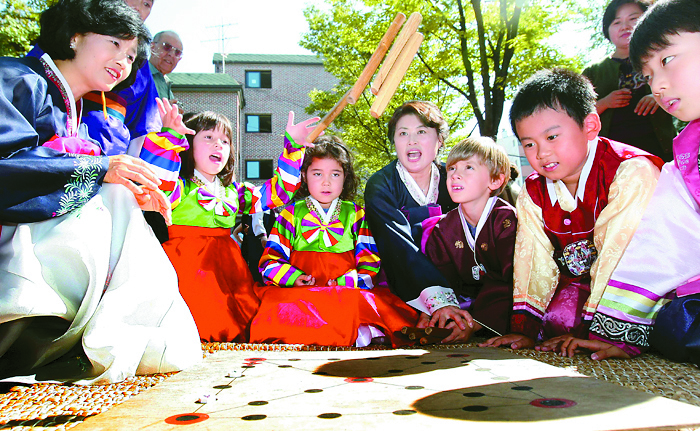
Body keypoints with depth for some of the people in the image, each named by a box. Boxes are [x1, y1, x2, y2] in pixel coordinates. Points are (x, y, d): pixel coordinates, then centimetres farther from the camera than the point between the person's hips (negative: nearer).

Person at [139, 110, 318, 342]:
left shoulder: (233, 191, 20)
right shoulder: (179, 187, 4)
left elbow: (278, 191, 22)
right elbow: (154, 186, -19)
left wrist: (292, 146, 14)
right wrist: (170, 137, -26)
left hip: (226, 266, 5)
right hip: (188, 267, -5)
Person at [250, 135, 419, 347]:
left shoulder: (356, 214, 16)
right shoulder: (291, 214, 14)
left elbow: (369, 264, 9)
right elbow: (271, 260, 10)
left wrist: (343, 283, -10)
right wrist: (294, 277, -11)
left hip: (348, 292, 1)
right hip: (300, 295, 0)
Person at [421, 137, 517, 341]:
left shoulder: (508, 220, -13)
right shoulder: (443, 228, 3)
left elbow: (512, 281, -20)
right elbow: (445, 280, -1)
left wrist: (476, 322, -30)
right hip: (468, 302, 3)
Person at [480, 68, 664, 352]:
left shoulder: (633, 173, -22)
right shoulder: (533, 192, -2)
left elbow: (621, 258, -27)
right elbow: (535, 259, -4)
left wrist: (593, 330, -28)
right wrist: (524, 328, -13)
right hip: (579, 283, 5)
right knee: (554, 316, -23)